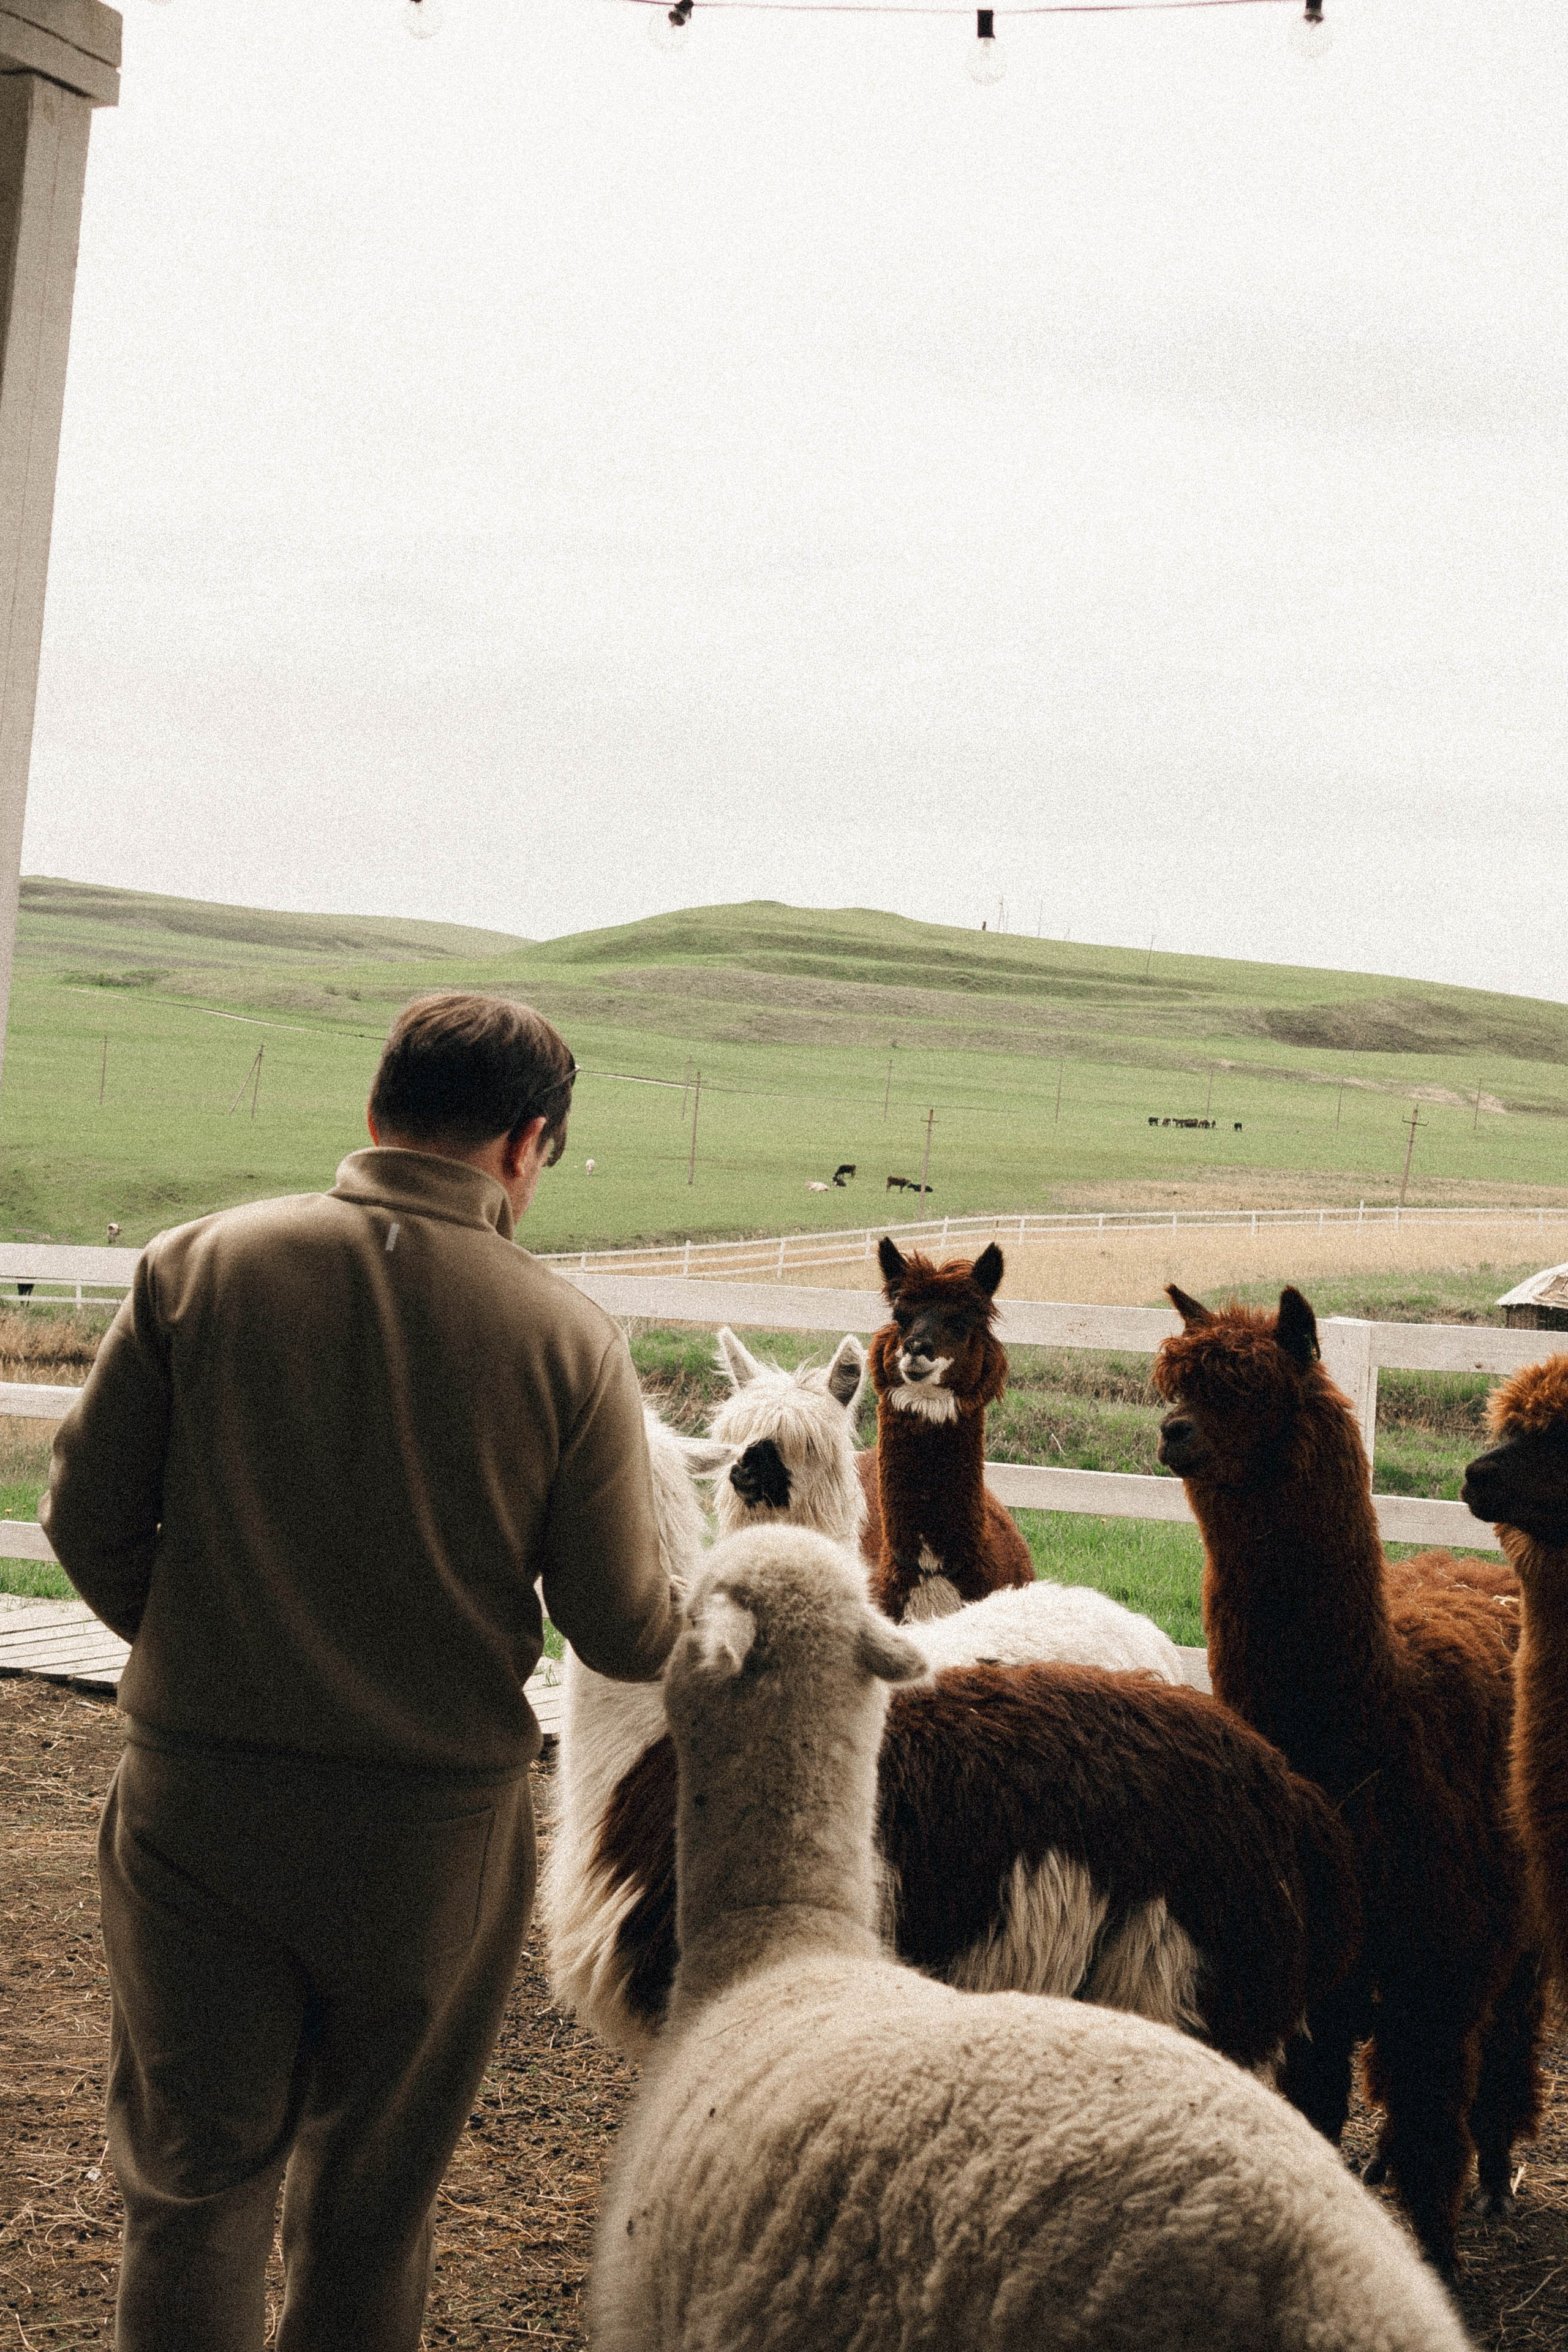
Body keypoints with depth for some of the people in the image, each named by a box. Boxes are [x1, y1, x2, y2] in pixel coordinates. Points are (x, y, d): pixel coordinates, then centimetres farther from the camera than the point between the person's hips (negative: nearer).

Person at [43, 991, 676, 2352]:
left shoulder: (200, 1264, -7)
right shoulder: (567, 1337, -11)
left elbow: (89, 1513, -3)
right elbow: (624, 1637, -8)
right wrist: (720, 1617, 14)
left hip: (196, 1804, 1)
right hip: (433, 1830, 0)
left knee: (194, 2185, 15)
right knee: (370, 2209, 18)